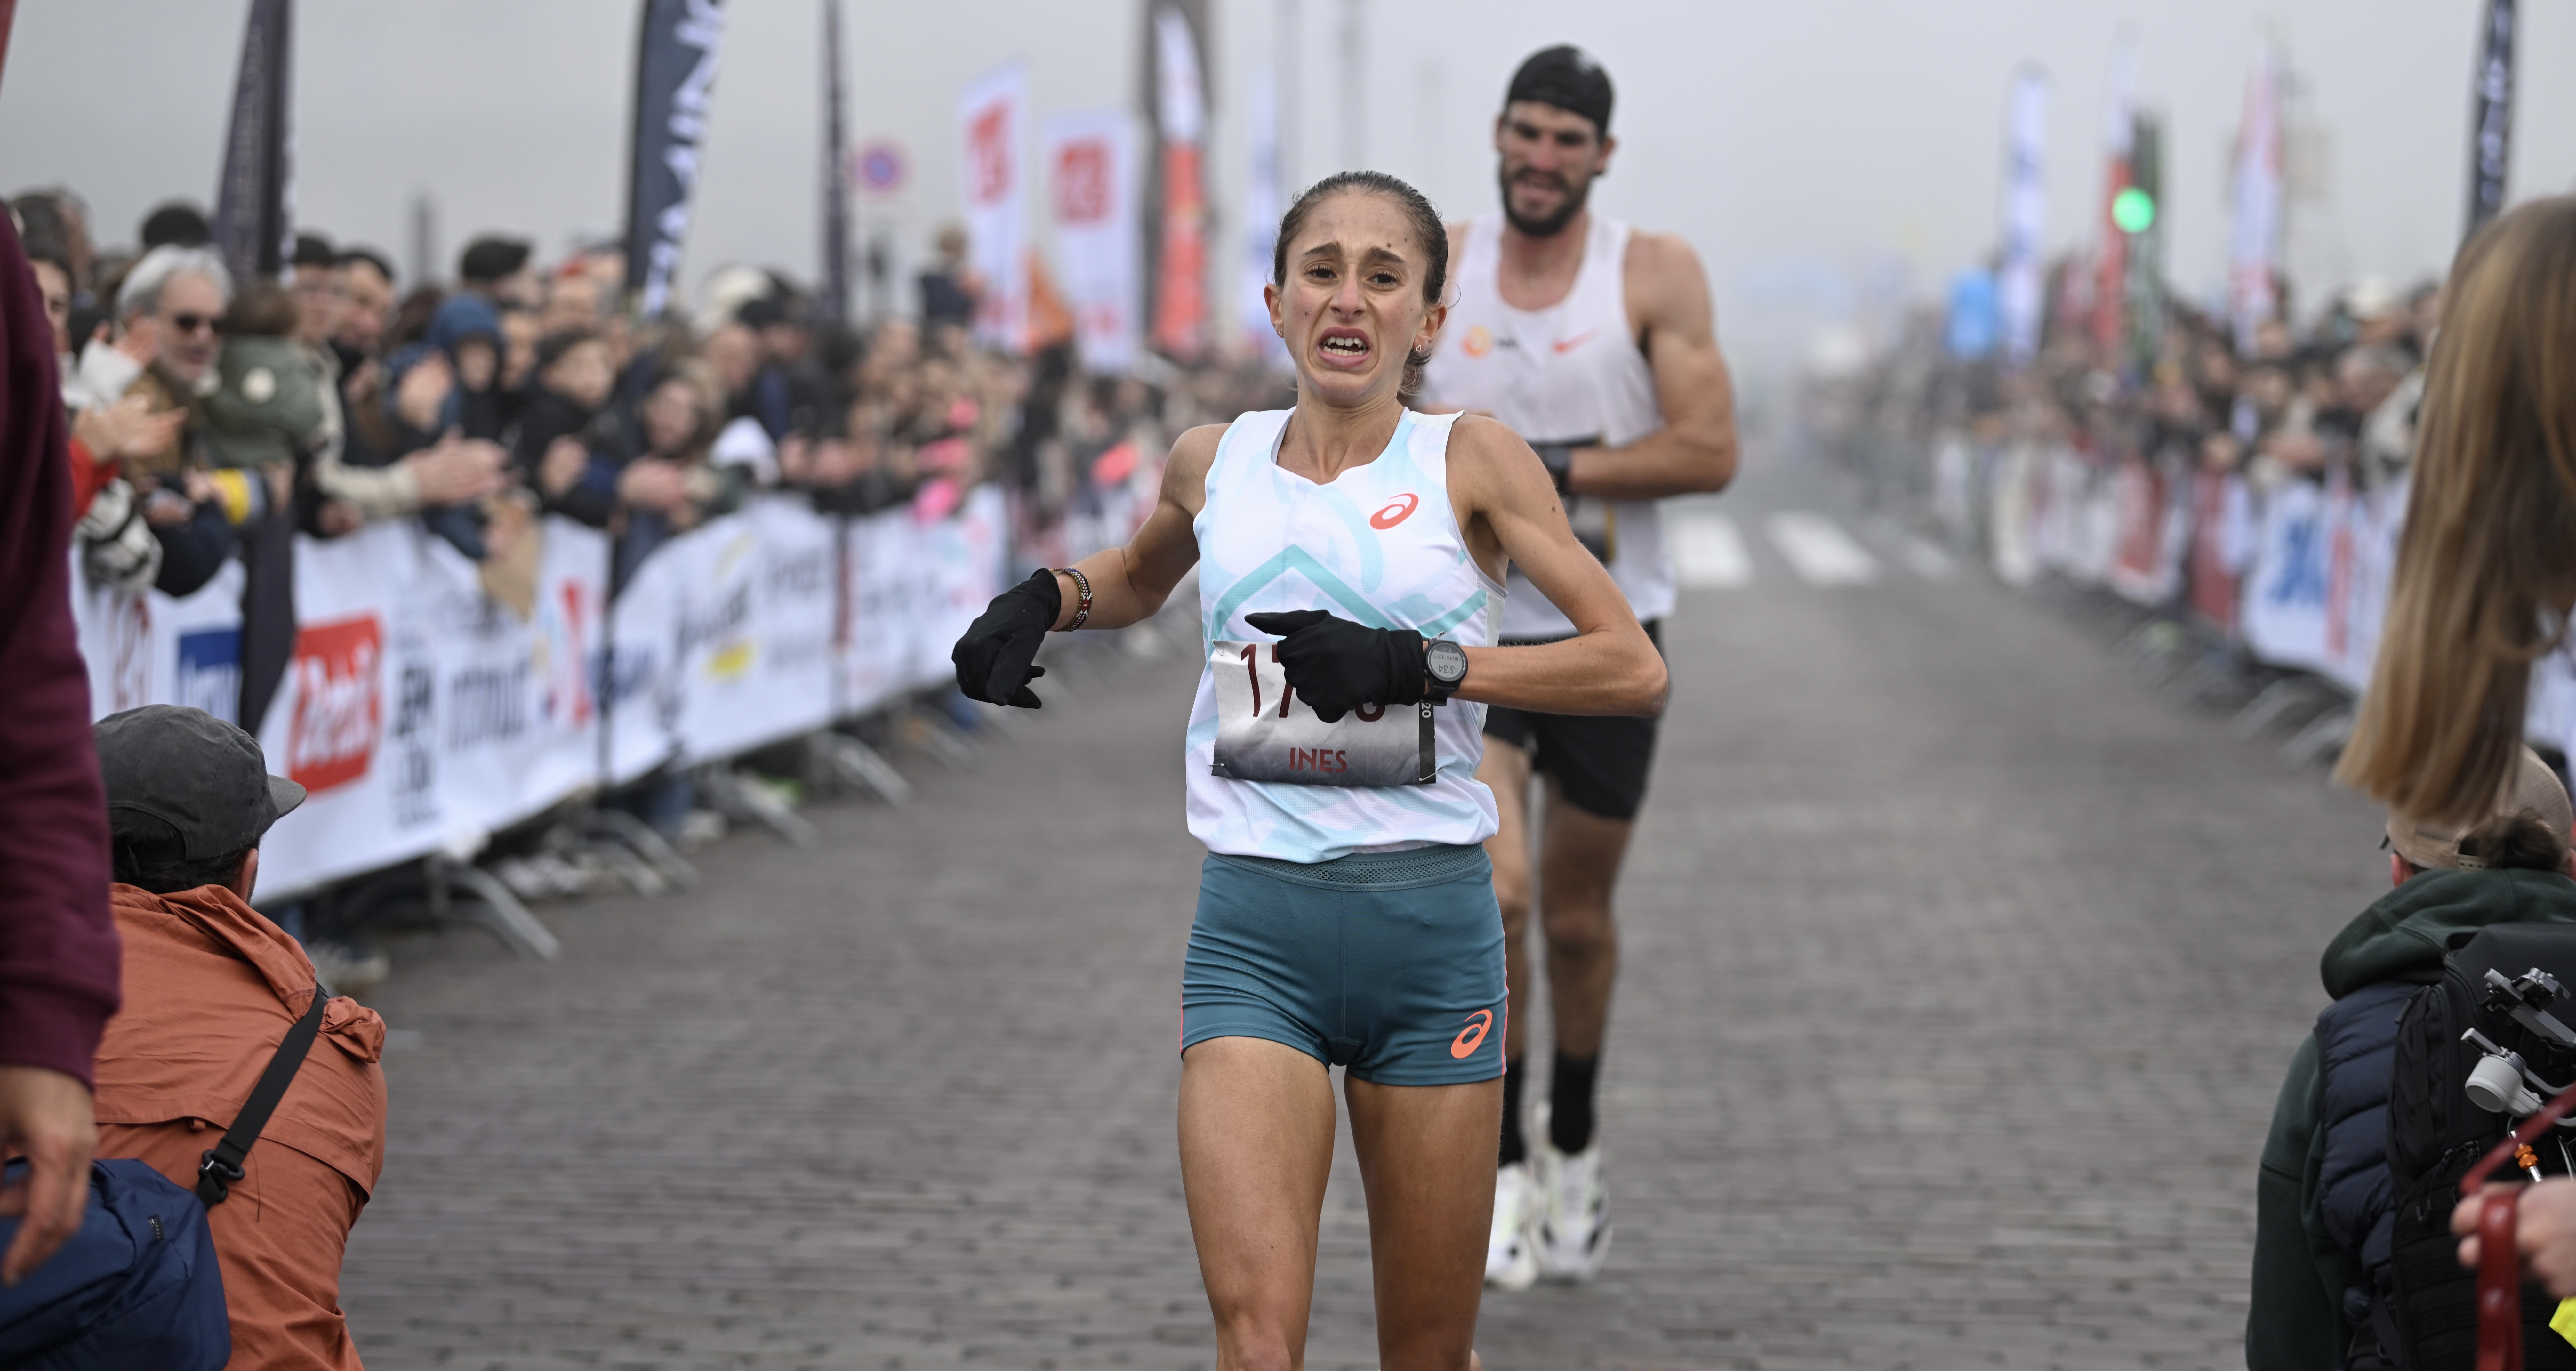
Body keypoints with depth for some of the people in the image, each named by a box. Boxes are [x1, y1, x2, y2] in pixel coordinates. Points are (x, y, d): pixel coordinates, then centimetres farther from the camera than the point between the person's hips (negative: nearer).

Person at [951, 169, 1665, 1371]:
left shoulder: (1471, 461, 2)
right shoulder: (1212, 462, 10)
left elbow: (1635, 671, -5)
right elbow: (1139, 578, 34)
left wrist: (1426, 662, -14)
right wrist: (1045, 599, 12)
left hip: (1432, 921, -1)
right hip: (1252, 923, 1)